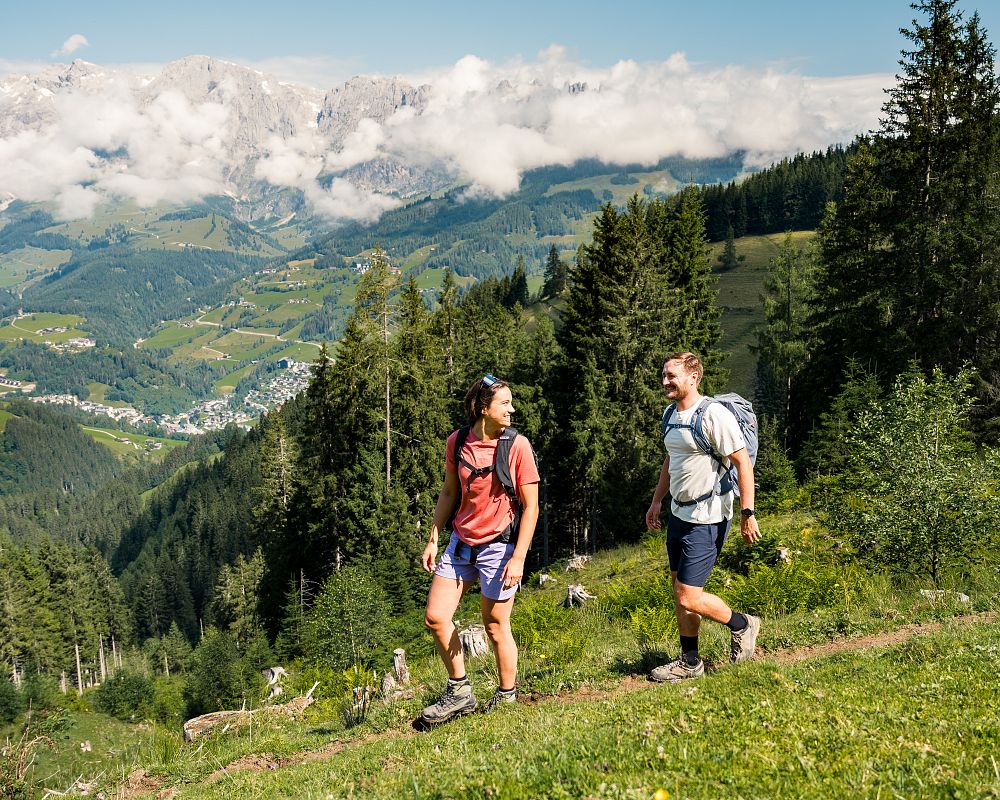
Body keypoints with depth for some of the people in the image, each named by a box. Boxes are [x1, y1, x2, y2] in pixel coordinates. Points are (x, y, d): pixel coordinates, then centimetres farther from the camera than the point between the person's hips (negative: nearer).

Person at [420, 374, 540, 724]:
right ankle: (460, 692, 18)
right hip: (461, 543, 5)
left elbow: (531, 506, -10)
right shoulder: (457, 442, -1)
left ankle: (507, 697, 22)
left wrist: (518, 558, -15)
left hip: (498, 546, -5)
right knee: (435, 617, 3)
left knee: (495, 626, 3)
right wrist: (433, 540, 10)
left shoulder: (517, 445, -12)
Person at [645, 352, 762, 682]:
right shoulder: (672, 415, 9)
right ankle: (689, 662, 26)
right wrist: (656, 502, 24)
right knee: (680, 593, 14)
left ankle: (742, 625, 16)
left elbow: (742, 462, -17)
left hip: (706, 519, -9)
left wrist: (748, 513, -19)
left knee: (689, 597, -8)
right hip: (679, 514, 9)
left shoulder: (714, 415, -17)